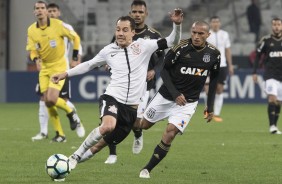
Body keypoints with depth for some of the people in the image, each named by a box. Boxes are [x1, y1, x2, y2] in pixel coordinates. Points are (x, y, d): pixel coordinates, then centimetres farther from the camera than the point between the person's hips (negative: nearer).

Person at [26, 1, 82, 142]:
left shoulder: (58, 25, -14)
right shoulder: (31, 30, -3)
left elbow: (75, 37, -3)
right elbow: (32, 50, 1)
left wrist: (75, 58, -3)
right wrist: (36, 59, -21)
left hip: (59, 66, -5)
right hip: (44, 68, 5)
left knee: (51, 99, -20)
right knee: (47, 102, 0)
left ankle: (70, 113, 10)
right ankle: (60, 134, 10)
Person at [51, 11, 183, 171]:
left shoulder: (143, 46, 2)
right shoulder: (109, 51, 6)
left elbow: (172, 42, 0)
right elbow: (89, 65, 22)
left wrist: (177, 25, -18)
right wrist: (66, 74, 21)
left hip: (132, 107, 1)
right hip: (112, 98, -1)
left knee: (103, 143, 6)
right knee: (108, 126, -34)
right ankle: (76, 156, -17)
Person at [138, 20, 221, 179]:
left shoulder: (214, 54, -9)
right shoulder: (181, 48, -19)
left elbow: (214, 79, 7)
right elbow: (165, 70, -9)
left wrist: (210, 106, 7)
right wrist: (174, 93, -20)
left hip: (188, 102, 1)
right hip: (166, 96, 0)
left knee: (170, 133, -16)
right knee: (143, 125, 13)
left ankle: (147, 169, -5)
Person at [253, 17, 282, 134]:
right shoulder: (266, 40, 0)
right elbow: (258, 56, 6)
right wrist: (254, 73, 1)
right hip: (270, 75, -3)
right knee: (272, 98, -17)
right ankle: (272, 126, -20)